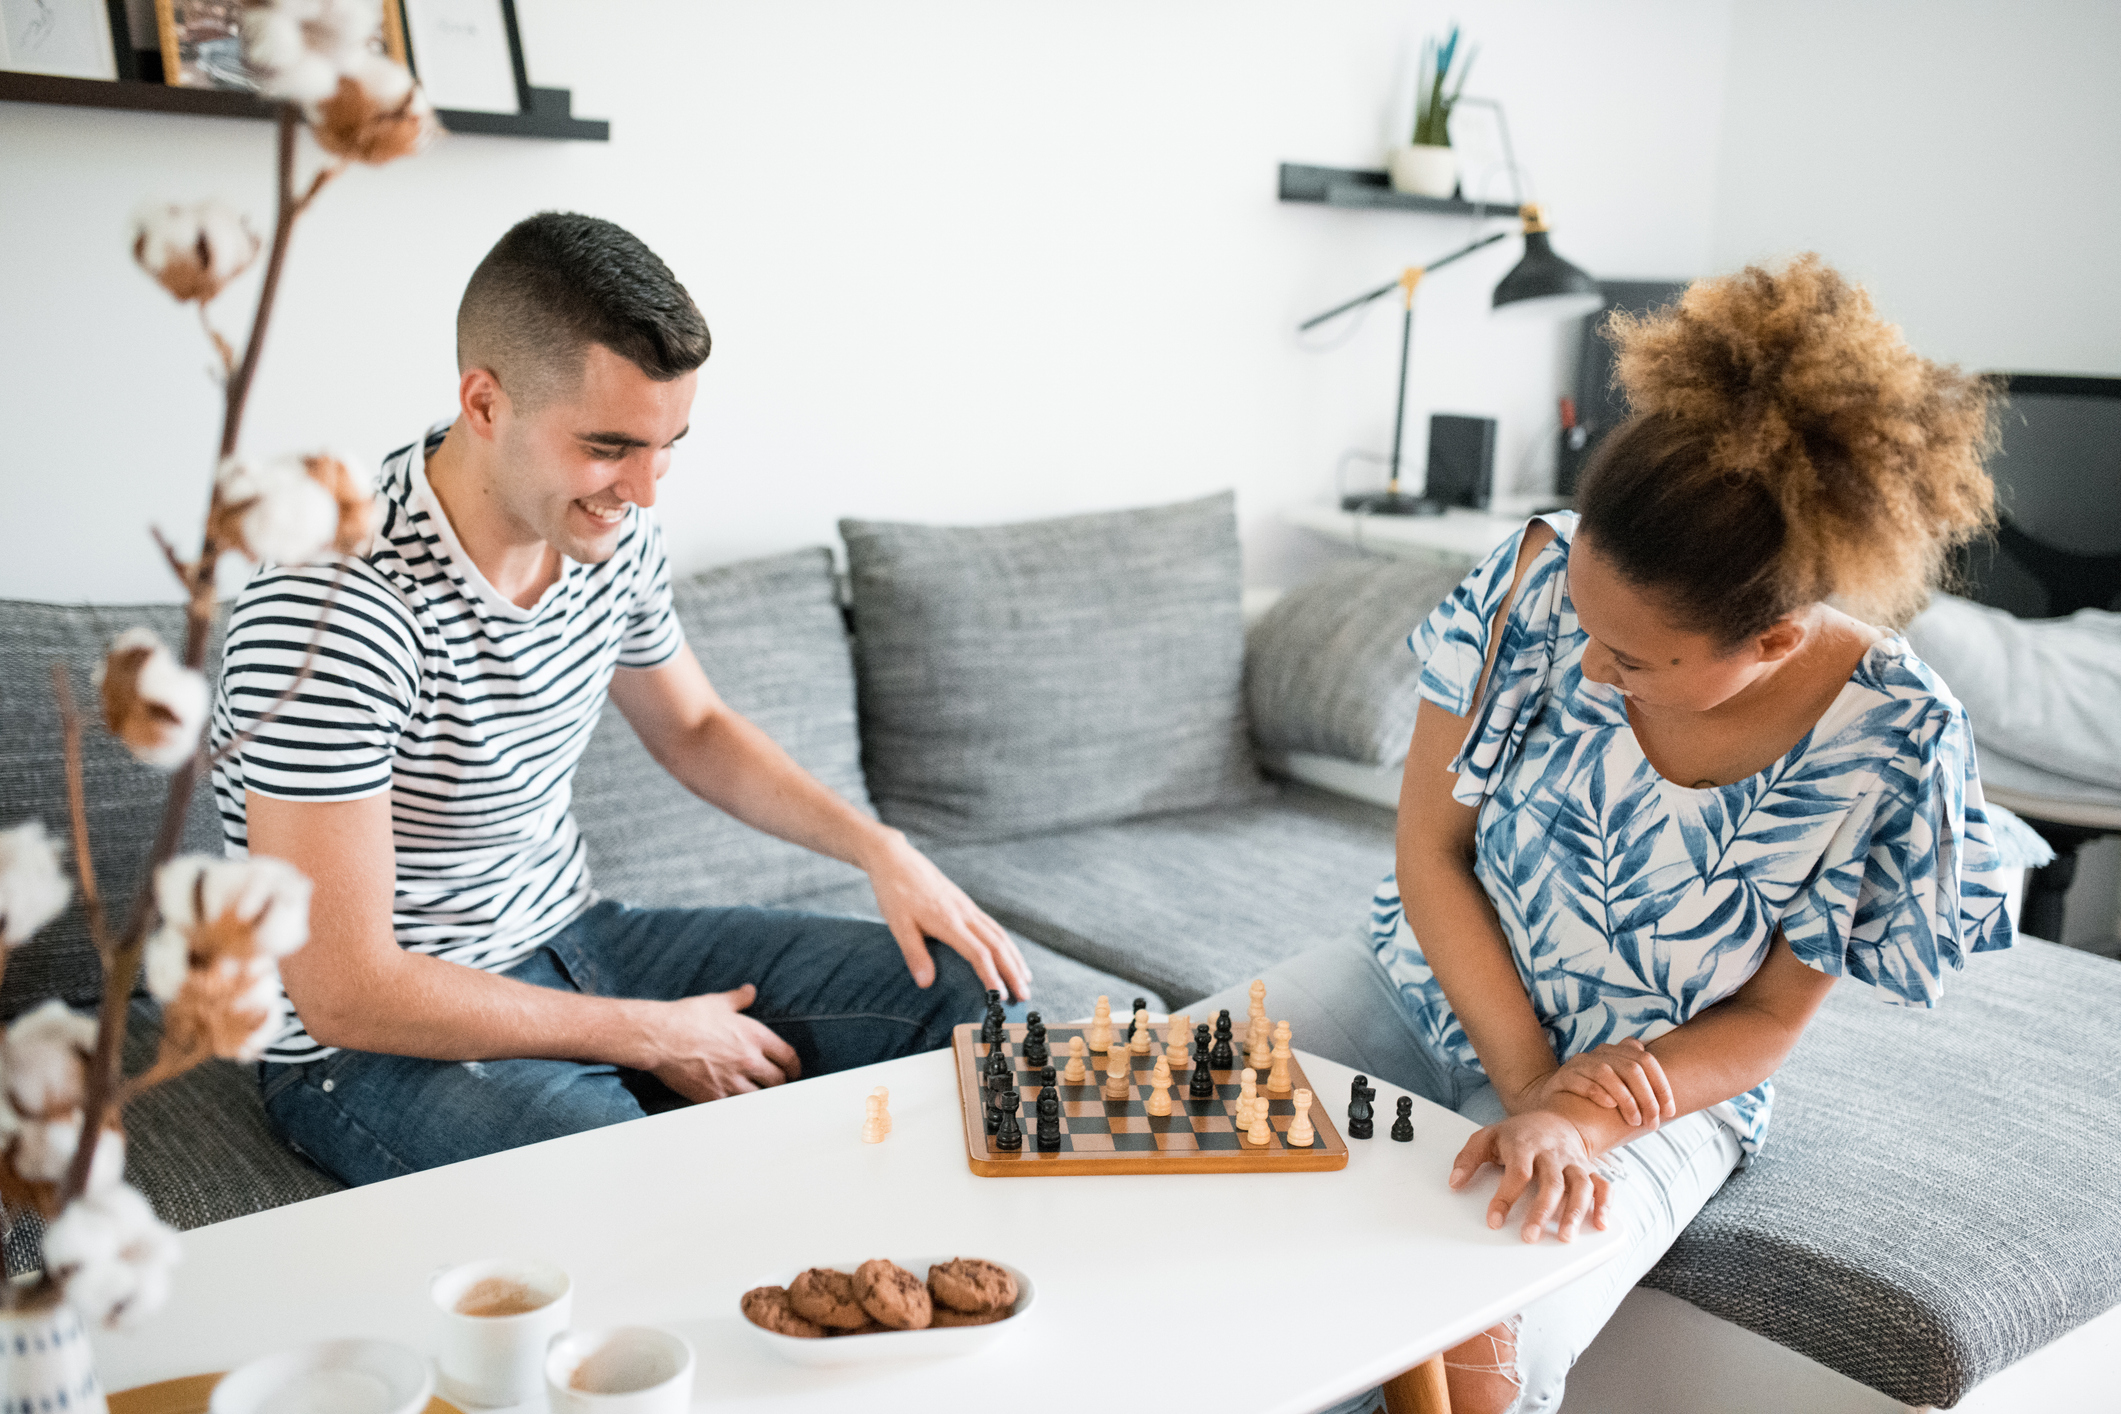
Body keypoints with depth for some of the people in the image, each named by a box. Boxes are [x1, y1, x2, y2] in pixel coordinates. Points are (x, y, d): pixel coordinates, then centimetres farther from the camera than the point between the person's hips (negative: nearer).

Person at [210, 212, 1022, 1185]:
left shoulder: (610, 532, -5)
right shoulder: (331, 607, -29)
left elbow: (694, 730, 14)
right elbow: (346, 992, -26)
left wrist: (878, 846, -1)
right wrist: (651, 1036, -18)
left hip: (572, 939, 8)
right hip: (380, 1040, -7)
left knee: (964, 987, 2)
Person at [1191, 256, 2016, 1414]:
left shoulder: (1891, 741, -22)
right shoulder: (1544, 580, -20)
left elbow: (1768, 1019, -11)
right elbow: (1432, 851, -10)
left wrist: (1581, 1117, -28)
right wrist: (1529, 1085, -18)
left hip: (1653, 1089, -2)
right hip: (1425, 987, 3)